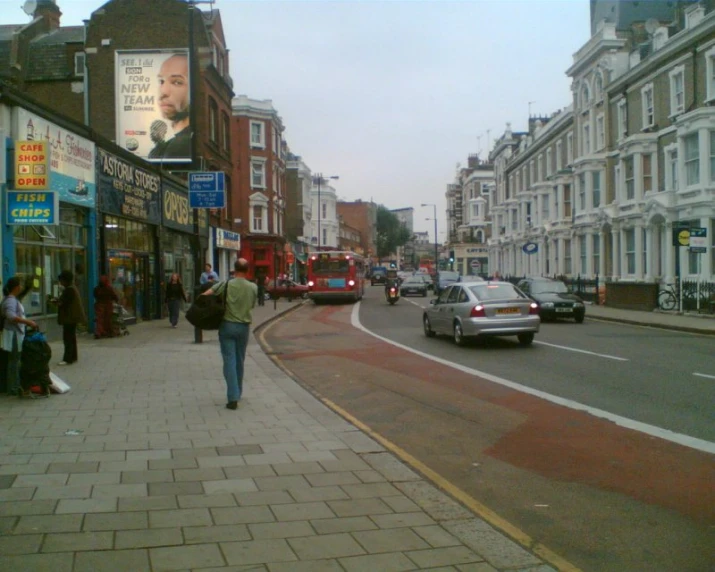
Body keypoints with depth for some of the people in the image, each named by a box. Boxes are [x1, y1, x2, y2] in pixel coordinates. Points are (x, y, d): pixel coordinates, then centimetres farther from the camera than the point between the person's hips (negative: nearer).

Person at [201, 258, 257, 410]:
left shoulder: (226, 285, -10)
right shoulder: (253, 287, -4)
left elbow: (205, 295, -13)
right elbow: (252, 305, 6)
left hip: (227, 325, -2)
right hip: (244, 327, 2)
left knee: (229, 361, -3)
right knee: (240, 361, 16)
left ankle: (233, 397, -12)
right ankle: (237, 393, 29)